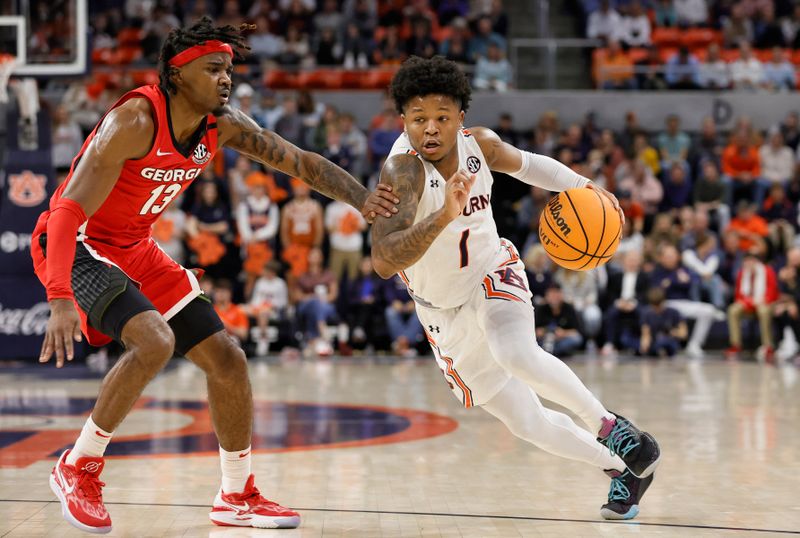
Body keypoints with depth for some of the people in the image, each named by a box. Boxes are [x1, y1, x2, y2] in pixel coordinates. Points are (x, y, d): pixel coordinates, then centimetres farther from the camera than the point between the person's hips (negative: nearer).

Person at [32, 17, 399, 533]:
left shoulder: (223, 125, -6)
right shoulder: (135, 121, -28)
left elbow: (301, 162, 0)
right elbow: (68, 210, -34)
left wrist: (365, 199, -17)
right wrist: (60, 300, -45)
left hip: (136, 249, 8)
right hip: (75, 244, -8)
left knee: (227, 358, 4)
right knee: (154, 341, -31)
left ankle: (237, 497, 21)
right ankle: (78, 467, -12)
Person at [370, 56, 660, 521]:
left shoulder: (480, 143, -13)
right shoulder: (403, 170, -29)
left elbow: (526, 164, 13)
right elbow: (384, 262, -44)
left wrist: (581, 186, -3)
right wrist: (443, 216, -57)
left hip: (493, 276, 1)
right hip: (444, 312, -1)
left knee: (516, 353, -34)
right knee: (528, 424, 2)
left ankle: (609, 425, -16)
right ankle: (624, 470, 22)